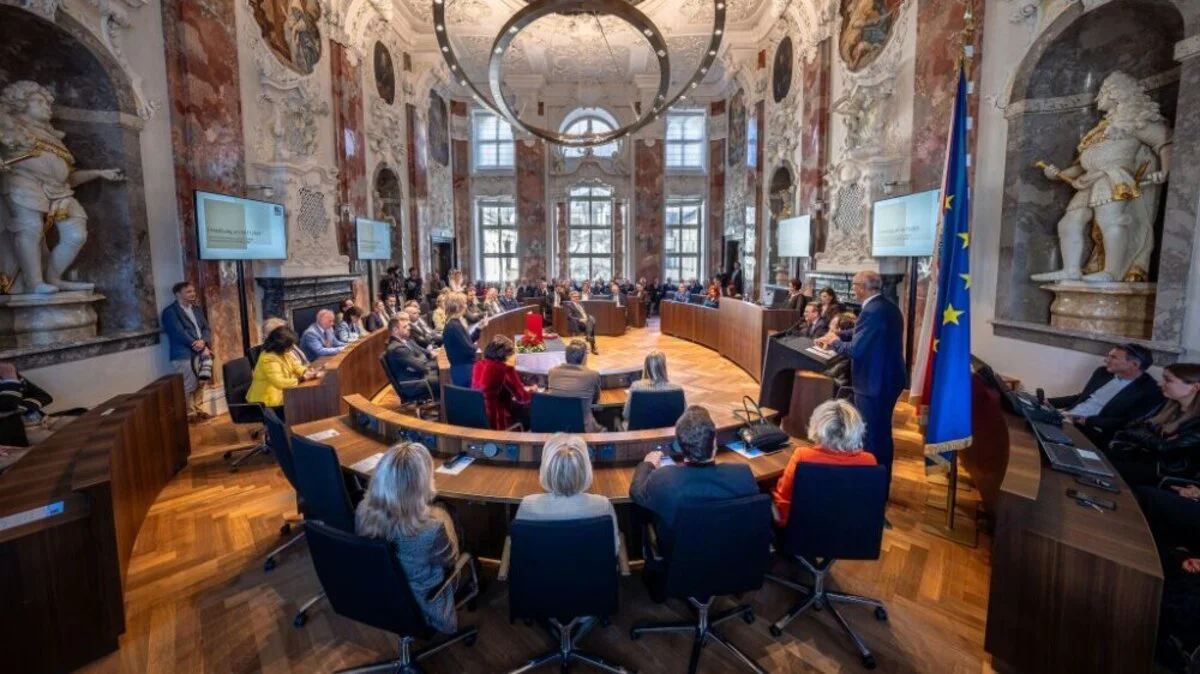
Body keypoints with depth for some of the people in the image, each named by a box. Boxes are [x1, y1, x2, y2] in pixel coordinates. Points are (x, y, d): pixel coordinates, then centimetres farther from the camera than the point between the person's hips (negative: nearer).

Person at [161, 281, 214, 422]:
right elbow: (179, 333, -15)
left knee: (200, 383, 11)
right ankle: (190, 414, 9)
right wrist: (201, 348, -16)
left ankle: (199, 410, 22)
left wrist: (203, 341, -11)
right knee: (189, 386, -2)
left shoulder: (197, 309, 16)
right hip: (184, 354, -7)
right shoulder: (170, 311, -7)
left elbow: (206, 328, 11)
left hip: (200, 351, 7)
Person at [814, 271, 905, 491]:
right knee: (883, 434, 21)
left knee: (870, 438, 3)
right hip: (889, 380, 10)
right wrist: (838, 335, 12)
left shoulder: (871, 311, -24)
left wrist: (834, 343, -7)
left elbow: (856, 350, -24)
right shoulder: (890, 307, 9)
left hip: (873, 384, -10)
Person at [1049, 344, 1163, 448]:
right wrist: (1049, 402, 7)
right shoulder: (1103, 372, 15)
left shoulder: (1150, 390, -5)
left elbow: (1128, 423, -12)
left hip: (1093, 430, -7)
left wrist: (1086, 421, -19)